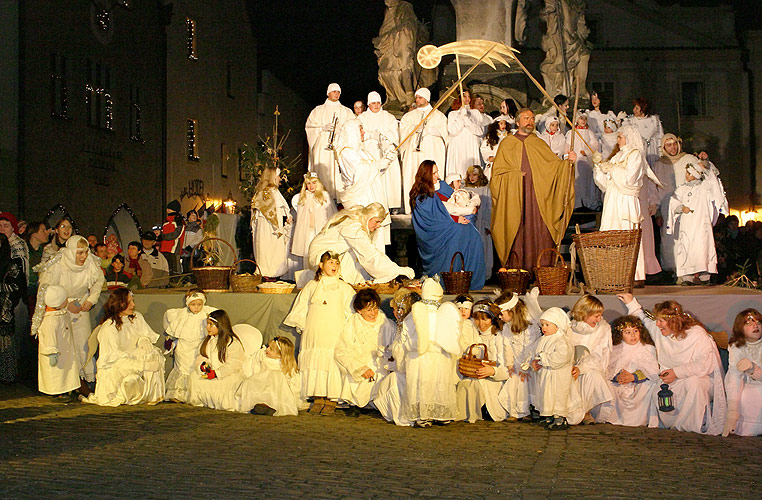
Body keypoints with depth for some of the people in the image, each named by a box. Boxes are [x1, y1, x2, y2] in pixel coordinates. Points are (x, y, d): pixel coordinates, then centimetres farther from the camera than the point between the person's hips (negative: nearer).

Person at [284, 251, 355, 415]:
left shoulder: (344, 288, 8)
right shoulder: (311, 286, 13)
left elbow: (351, 313, 4)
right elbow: (298, 311, 15)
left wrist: (344, 331, -6)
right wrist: (305, 327, 4)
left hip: (334, 335, -2)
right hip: (313, 336, 2)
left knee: (333, 364, -10)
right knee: (314, 364, -3)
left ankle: (331, 401, -5)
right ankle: (318, 398, 5)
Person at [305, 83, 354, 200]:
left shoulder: (346, 112, 17)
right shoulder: (318, 110, 15)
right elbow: (309, 126, 8)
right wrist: (323, 128, -7)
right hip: (322, 147, 0)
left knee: (340, 173, -12)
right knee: (323, 173, -11)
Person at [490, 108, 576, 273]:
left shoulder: (539, 144, 17)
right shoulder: (507, 143, 12)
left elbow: (554, 164, 10)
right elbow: (498, 171, 7)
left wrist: (568, 161, -8)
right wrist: (516, 174, -7)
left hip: (537, 196, 1)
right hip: (514, 196, -1)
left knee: (538, 232, -9)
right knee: (517, 233, -7)